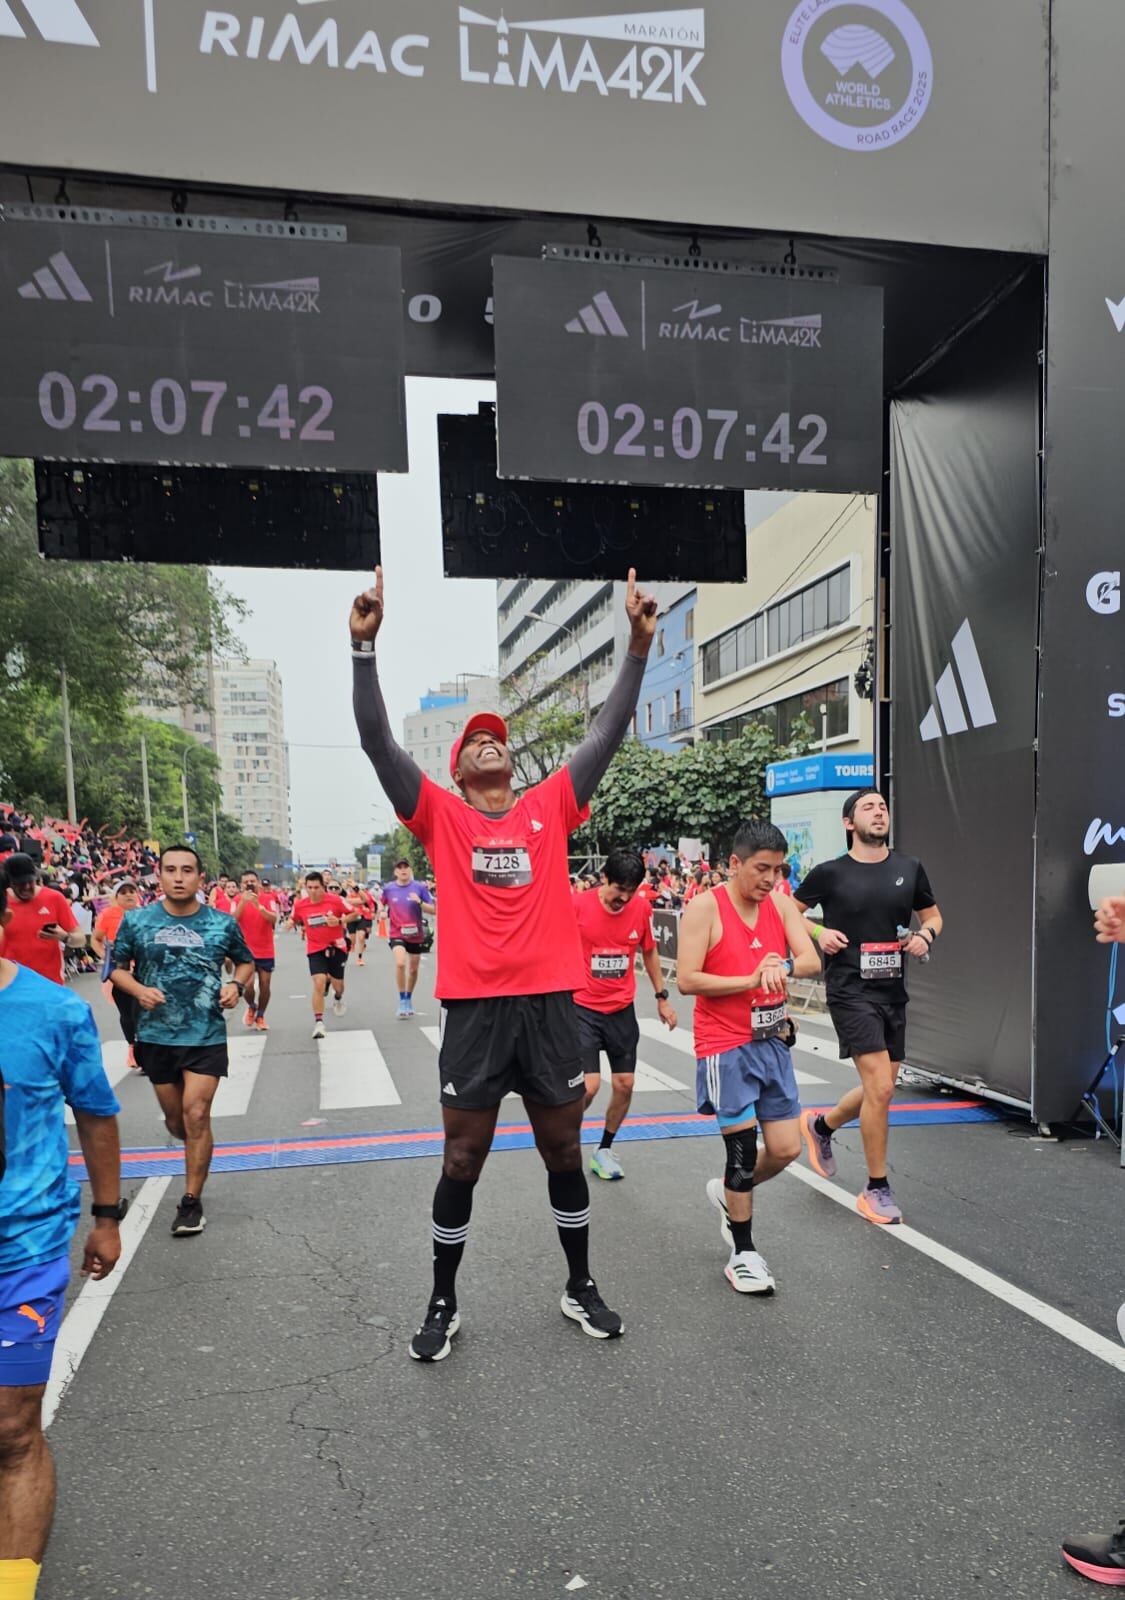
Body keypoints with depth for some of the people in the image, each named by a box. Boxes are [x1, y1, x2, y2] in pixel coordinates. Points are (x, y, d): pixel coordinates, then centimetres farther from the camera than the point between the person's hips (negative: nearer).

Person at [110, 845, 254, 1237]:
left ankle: (191, 1202, 6)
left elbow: (246, 961, 13)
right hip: (157, 1035, 2)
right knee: (176, 1120, 13)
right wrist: (139, 990, -13)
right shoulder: (136, 921, -3)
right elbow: (117, 967, 7)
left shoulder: (222, 923, -2)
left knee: (196, 1115, -8)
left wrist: (236, 985, -7)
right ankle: (196, 1145, 48)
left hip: (207, 1035, -2)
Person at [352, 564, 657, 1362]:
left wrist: (638, 647, -2)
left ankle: (582, 1288, 34)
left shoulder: (551, 808, 8)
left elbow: (609, 733, 5)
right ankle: (444, 1304, 28)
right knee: (462, 1162, 9)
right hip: (474, 1009, -1)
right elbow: (378, 739, -5)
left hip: (551, 1004, 2)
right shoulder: (441, 816, 3)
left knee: (565, 1153, 15)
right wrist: (365, 645, -14)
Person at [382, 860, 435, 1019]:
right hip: (397, 934, -1)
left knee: (413, 969, 13)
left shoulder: (420, 887, -7)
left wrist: (420, 902, -24)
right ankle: (402, 1001, -10)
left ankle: (409, 1000, 37)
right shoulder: (388, 888, -2)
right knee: (400, 963, -25)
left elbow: (433, 910, -8)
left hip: (416, 934, 1)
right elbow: (380, 904, 19)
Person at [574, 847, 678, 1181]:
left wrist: (661, 997, 14)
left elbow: (649, 952, 13)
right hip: (583, 1008, -4)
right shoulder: (577, 906, -15)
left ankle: (604, 1150, 28)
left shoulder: (641, 908, -4)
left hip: (622, 1011, 4)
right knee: (589, 1086, -11)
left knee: (624, 1085, 6)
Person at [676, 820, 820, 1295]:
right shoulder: (705, 907, -12)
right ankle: (743, 1254, 17)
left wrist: (784, 967, -26)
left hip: (773, 1042, 6)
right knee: (743, 1148, -2)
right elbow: (686, 979, -18)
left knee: (786, 1149, 7)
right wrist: (750, 980, -21)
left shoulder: (779, 903, 5)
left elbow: (811, 961, -3)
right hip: (726, 1047, -6)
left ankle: (729, 1195, 36)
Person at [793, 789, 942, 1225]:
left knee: (881, 1088, 13)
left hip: (893, 991, 5)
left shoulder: (909, 869, 5)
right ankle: (877, 1190, 6)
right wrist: (818, 932, -11)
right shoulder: (830, 873, -5)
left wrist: (925, 935, -5)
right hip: (850, 990, -5)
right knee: (880, 1088, -12)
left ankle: (821, 1125, 42)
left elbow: (933, 915, 17)